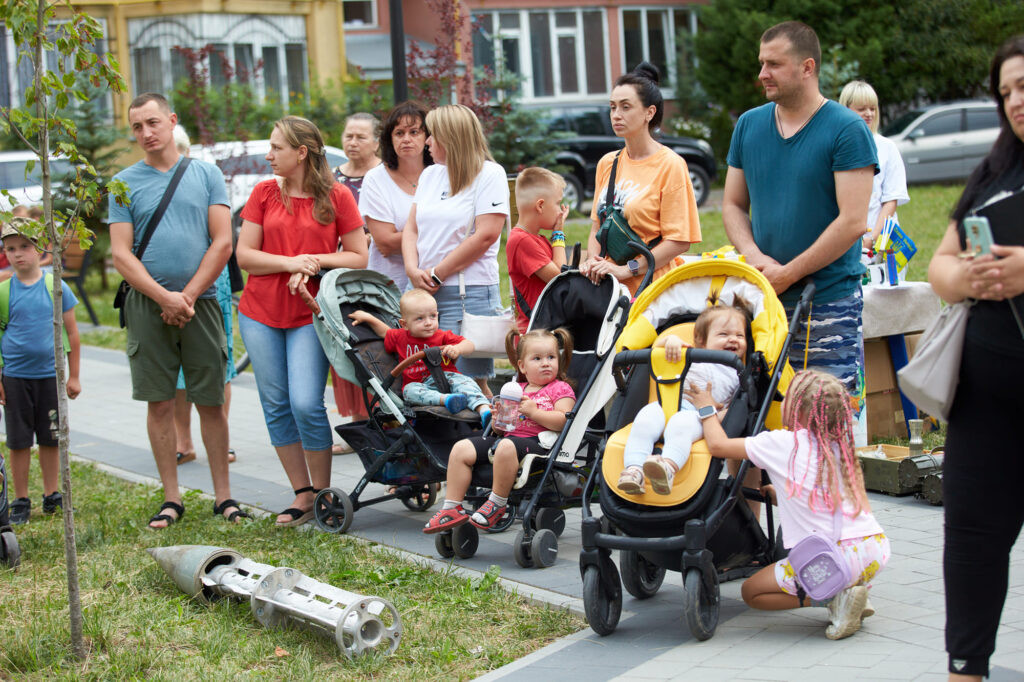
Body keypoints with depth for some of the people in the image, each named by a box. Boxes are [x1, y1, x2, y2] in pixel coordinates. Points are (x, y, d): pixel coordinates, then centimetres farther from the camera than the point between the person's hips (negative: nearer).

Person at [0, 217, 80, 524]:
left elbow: (71, 333, 3)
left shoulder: (56, 287, -2)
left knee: (50, 439, 9)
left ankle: (52, 495, 21)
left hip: (49, 374, 0)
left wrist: (74, 376, 3)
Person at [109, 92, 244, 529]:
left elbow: (223, 242, 1)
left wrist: (189, 296, -8)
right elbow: (121, 254, 1)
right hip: (148, 306, 0)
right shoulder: (125, 184, 7)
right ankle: (171, 497, 10)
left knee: (211, 402, 2)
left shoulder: (206, 175, 6)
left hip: (200, 301, 0)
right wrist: (165, 297, -12)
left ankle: (223, 494, 9)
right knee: (159, 403, 3)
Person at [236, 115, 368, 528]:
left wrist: (315, 262, -12)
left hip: (309, 314, -3)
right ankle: (302, 494, 15)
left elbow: (359, 258, 2)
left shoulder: (336, 197, -1)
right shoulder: (264, 193, 6)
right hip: (261, 313, 3)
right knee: (276, 406, 4)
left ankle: (323, 493, 5)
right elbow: (244, 255, 3)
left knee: (306, 403, -13)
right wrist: (290, 263, -12)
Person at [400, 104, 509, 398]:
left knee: (469, 380, -7)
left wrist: (436, 274, -10)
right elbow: (411, 228, 15)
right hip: (423, 293, 6)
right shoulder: (429, 175, 17)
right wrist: (414, 270, -5)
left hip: (469, 293, -6)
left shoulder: (489, 174, -3)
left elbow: (486, 235, -12)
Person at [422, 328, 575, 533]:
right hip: (507, 436, 7)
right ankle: (452, 507, -8)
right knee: (461, 449, -7)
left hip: (537, 441, -7)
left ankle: (497, 504, -25)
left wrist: (534, 412, -15)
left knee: (506, 447, -39)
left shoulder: (561, 389, 5)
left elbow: (563, 422, -12)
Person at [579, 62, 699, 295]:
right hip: (606, 285, 5)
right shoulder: (607, 164, 14)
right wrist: (593, 261, 0)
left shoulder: (670, 165, -4)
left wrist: (627, 269, -14)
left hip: (649, 286, -5)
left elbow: (679, 241, -9)